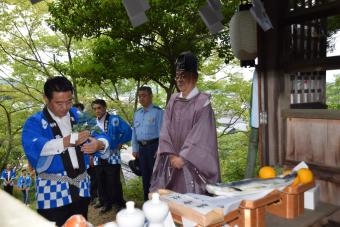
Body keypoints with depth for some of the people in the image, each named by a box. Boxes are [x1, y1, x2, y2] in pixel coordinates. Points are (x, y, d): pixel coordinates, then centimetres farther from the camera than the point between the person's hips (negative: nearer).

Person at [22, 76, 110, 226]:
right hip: (52, 192, -4)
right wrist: (68, 141, -31)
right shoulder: (35, 122, -4)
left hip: (81, 187, 5)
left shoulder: (79, 117, 9)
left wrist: (99, 144, -20)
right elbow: (32, 147, -23)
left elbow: (102, 137, 4)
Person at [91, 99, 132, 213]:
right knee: (101, 183, 13)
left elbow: (128, 131, -13)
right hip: (98, 159, 5)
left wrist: (119, 143, -8)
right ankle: (106, 203, 30)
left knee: (113, 183, 1)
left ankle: (119, 204, 18)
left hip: (112, 158, -5)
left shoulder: (114, 120, -8)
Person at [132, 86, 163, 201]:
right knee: (145, 175, 15)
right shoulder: (137, 113, 12)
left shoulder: (157, 111, -9)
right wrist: (135, 149, 11)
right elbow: (134, 131, 14)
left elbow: (161, 131, -12)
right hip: (141, 147, 6)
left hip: (153, 146, -6)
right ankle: (147, 200, 28)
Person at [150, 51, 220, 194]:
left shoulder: (202, 102, -6)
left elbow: (201, 135, -12)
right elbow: (165, 129, 5)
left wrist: (183, 157, -13)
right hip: (172, 161, 4)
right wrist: (171, 155, -6)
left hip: (192, 163, -4)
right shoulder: (173, 100, 9)